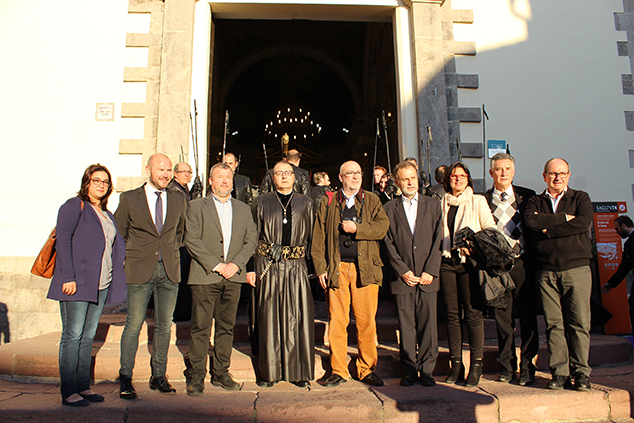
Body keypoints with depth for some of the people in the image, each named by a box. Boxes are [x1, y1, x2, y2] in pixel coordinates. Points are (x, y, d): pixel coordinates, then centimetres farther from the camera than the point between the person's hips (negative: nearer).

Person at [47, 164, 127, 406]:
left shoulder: (107, 215, 19)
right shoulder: (74, 206, -1)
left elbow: (117, 246, 20)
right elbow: (62, 240, -9)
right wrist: (68, 277, -16)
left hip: (101, 285, 7)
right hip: (77, 282, -6)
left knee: (88, 336, 10)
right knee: (72, 336, -3)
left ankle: (83, 386, 17)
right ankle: (69, 392, 4)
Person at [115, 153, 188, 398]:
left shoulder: (179, 200, 8)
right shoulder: (129, 199, 0)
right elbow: (118, 233, 8)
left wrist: (173, 252, 11)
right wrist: (128, 258, 3)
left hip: (170, 270, 3)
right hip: (140, 270, -3)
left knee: (164, 325, 9)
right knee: (134, 325, 1)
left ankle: (158, 376, 22)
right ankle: (125, 380, 15)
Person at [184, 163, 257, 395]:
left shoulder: (243, 209, 15)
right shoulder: (196, 206, 5)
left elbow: (251, 241, 9)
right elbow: (191, 240, -5)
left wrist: (236, 264, -7)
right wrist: (215, 265, -12)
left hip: (233, 277, 3)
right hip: (204, 276, -3)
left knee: (226, 327, 8)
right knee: (200, 328, 0)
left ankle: (221, 373, 19)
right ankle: (197, 375, 12)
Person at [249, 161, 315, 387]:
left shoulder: (306, 203, 11)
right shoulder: (262, 202, 8)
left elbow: (313, 237, 8)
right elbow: (252, 236, 5)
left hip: (296, 267, 1)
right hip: (268, 267, 0)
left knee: (298, 318, 1)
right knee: (268, 318, 3)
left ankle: (299, 371, 15)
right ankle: (268, 371, 17)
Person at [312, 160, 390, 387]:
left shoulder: (371, 200, 13)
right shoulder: (327, 203, 11)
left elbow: (382, 226, -1)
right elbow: (318, 237, 8)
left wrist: (356, 228, -10)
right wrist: (320, 268, 0)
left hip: (365, 268, 0)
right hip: (337, 268, 0)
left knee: (366, 321, 2)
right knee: (336, 321, 1)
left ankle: (367, 369, 17)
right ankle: (338, 370, 14)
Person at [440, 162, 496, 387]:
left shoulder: (477, 201, 9)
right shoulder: (441, 203, 16)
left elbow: (491, 230, 5)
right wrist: (438, 251, 2)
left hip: (470, 261, -2)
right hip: (447, 262, 3)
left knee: (473, 313, -7)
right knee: (452, 314, 4)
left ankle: (476, 365, 2)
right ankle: (456, 364, 12)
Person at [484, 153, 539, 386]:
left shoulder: (527, 196, 8)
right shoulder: (483, 200, 6)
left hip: (523, 264, 0)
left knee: (528, 318, 3)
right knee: (502, 318, 7)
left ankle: (527, 368, 15)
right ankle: (507, 367, 20)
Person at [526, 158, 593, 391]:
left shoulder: (581, 198, 11)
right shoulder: (535, 201, 14)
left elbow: (584, 223, -9)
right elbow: (531, 221, -8)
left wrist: (548, 229, -7)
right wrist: (564, 218, -9)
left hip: (577, 268, -1)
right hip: (546, 271, 1)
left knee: (579, 324, -1)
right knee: (554, 324, 1)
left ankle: (580, 372, 11)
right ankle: (559, 372, 10)